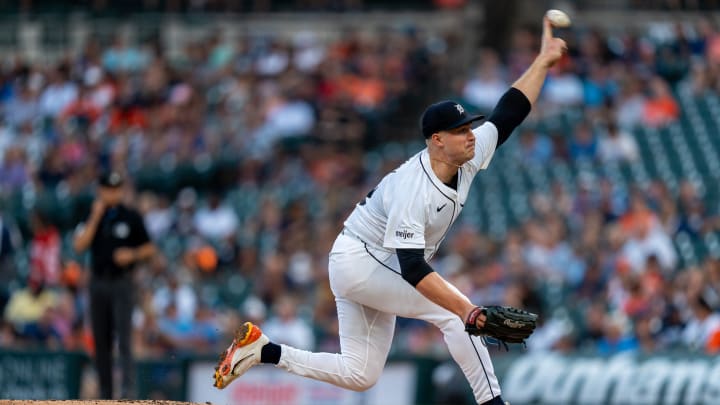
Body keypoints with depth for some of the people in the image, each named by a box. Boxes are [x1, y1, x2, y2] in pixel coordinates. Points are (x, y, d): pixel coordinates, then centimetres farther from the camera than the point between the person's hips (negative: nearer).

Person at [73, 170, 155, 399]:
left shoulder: (131, 217, 2)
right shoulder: (91, 217, 8)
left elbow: (149, 249, 7)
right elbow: (79, 246, -6)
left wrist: (132, 254, -13)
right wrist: (96, 217, -10)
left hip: (122, 283, -3)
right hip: (98, 283, 3)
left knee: (123, 335, -15)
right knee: (101, 341, 5)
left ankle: (127, 386, -22)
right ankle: (105, 394, 10)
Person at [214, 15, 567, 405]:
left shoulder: (467, 158, -6)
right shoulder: (412, 188, -30)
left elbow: (507, 114, 5)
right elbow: (413, 268, -37)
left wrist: (544, 61, 0)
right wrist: (466, 311, -45)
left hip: (377, 269, 10)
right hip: (358, 260, -10)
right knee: (453, 311, -20)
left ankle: (260, 350, 12)